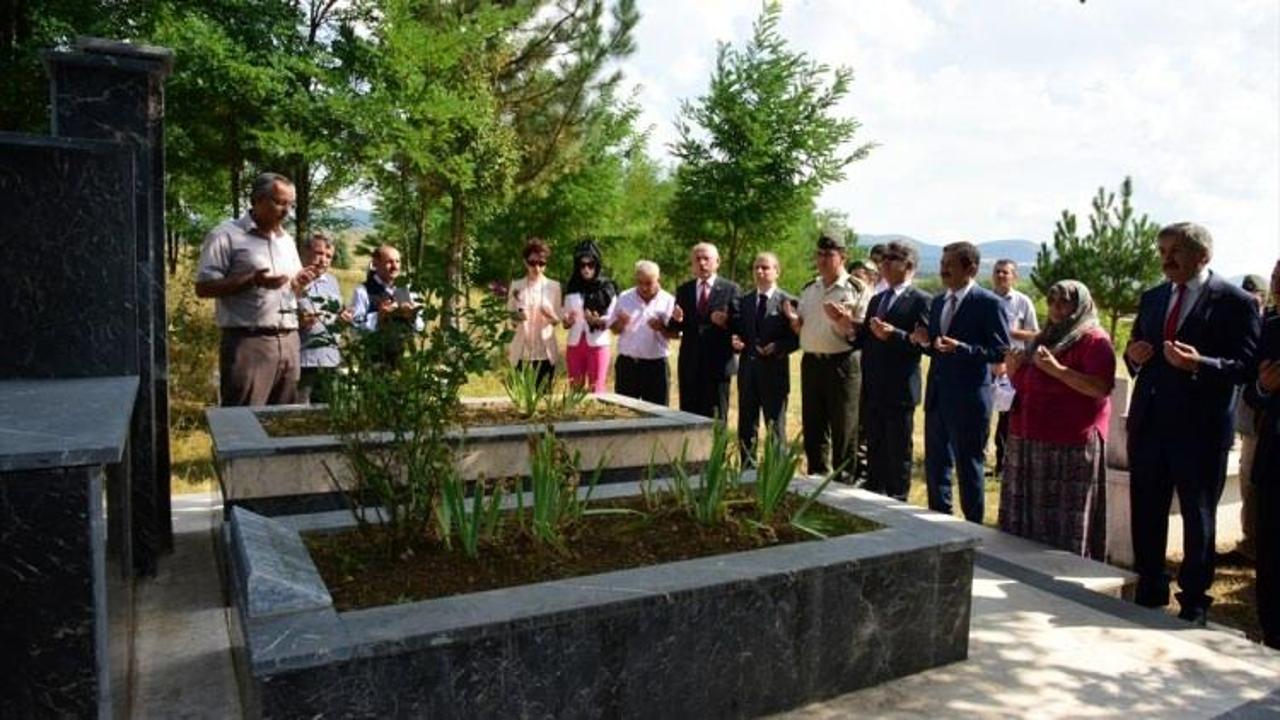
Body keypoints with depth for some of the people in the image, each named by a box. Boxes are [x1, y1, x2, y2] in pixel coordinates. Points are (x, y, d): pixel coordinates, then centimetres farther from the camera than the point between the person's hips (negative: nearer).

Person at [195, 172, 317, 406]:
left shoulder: (286, 240, 19)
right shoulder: (226, 236, -3)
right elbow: (203, 287, -9)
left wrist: (300, 284, 2)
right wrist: (252, 281, -20)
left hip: (288, 341, 7)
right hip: (247, 342, -7)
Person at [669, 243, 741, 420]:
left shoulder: (730, 289, 2)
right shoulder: (683, 290, 12)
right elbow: (674, 328, 9)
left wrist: (726, 322, -21)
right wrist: (677, 320, -13)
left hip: (718, 363, -3)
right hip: (690, 363, 3)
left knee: (716, 417, 1)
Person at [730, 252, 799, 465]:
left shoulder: (787, 301, -4)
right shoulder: (744, 301, 11)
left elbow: (796, 337, -6)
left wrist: (779, 347, -21)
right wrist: (735, 341, -5)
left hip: (774, 371, -5)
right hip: (748, 370, 5)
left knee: (775, 427, 5)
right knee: (746, 427, 11)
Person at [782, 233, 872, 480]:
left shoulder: (857, 289, -4)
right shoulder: (809, 289, 14)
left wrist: (844, 319, -24)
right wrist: (794, 319, -3)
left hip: (843, 364, -6)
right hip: (811, 363, 6)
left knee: (843, 429, 1)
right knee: (812, 425, 13)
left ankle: (842, 482, 13)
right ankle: (816, 479, 26)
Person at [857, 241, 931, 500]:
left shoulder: (920, 300, -6)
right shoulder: (877, 299, 18)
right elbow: (866, 341, 15)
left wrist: (893, 334, -27)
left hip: (899, 389, -7)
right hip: (872, 388, 7)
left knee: (898, 450, 3)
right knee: (874, 448, 15)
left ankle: (896, 499, 13)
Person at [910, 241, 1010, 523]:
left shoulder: (989, 303, -11)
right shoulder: (938, 301, 11)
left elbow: (1002, 351, -14)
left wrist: (962, 349, -25)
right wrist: (924, 341, -4)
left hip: (969, 398, -7)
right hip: (937, 395, 7)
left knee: (968, 467, 4)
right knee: (935, 465, 16)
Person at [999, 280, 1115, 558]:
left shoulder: (1093, 339, -4)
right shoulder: (1043, 339, 19)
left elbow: (1101, 388, -17)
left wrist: (1056, 369, -23)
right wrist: (1013, 370, 6)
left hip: (1071, 446, -8)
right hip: (1029, 442, 8)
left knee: (1066, 523, -4)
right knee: (1027, 519, 11)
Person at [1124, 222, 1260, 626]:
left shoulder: (1235, 301, -8)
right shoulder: (1152, 298, 10)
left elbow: (1246, 366, -14)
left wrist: (1200, 364, -30)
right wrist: (1133, 355, -5)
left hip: (1199, 428, -5)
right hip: (1149, 422, 6)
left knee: (1198, 517, 8)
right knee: (1146, 513, 14)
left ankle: (1194, 600, 22)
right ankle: (1149, 592, 29)